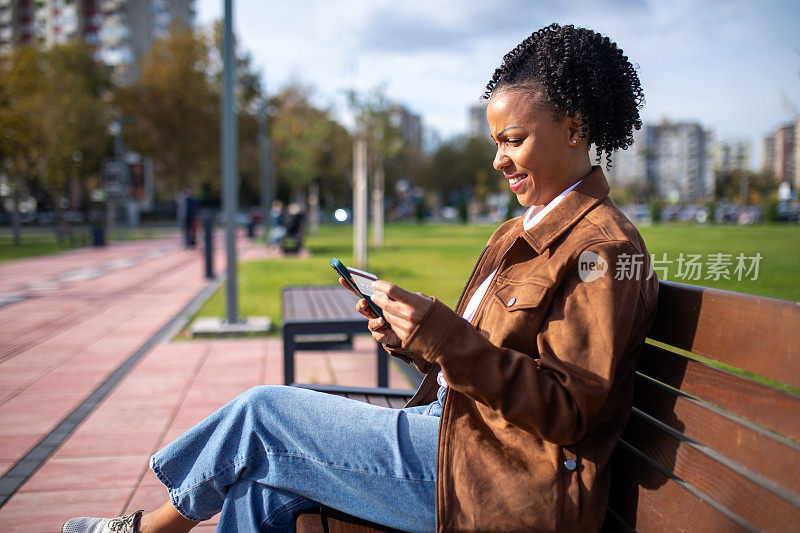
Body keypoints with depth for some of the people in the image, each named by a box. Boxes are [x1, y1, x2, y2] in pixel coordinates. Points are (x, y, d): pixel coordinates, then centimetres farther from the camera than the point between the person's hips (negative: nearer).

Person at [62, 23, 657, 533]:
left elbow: (570, 408, -20)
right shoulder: (525, 233, 15)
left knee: (260, 413, -4)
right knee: (261, 485, 0)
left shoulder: (603, 248, -15)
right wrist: (413, 339, -3)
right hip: (460, 430, 8)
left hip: (497, 479, -8)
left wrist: (444, 336, -28)